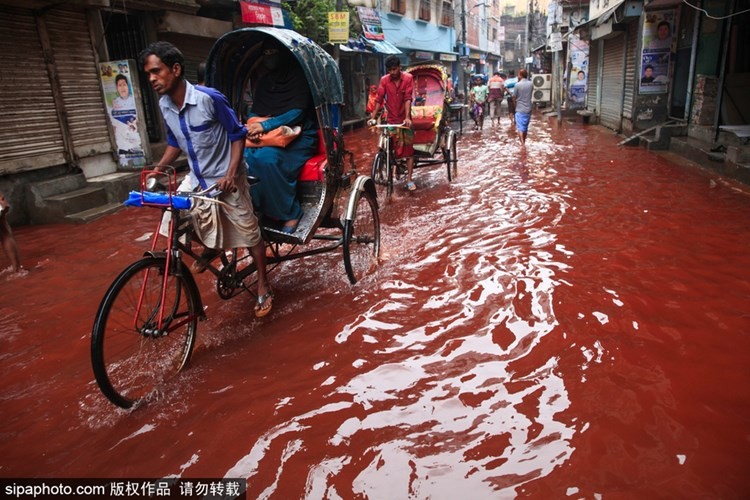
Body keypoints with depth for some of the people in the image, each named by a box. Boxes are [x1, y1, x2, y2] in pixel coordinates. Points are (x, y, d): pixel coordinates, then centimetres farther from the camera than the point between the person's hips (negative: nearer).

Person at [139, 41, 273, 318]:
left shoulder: (210, 98, -22)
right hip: (196, 180, 6)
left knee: (249, 234, 2)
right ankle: (211, 249, 31)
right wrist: (157, 168, -1)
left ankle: (264, 287, 21)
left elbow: (237, 134, -14)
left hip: (226, 180, -6)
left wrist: (230, 174, -21)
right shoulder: (164, 105, -3)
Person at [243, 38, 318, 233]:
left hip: (299, 138, -6)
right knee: (241, 156, -25)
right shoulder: (263, 81, 16)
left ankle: (290, 213, -19)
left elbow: (298, 113, -15)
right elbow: (254, 111, 16)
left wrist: (266, 125, -24)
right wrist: (253, 125, -9)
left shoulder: (298, 77, -3)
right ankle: (265, 210, -13)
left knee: (267, 158, -36)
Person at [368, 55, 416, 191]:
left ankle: (409, 180, 3)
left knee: (409, 149, 0)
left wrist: (407, 117, -27)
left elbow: (408, 98, -15)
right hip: (391, 120, 1)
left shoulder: (408, 78, -6)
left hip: (405, 120, -1)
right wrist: (373, 117, -15)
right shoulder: (384, 80, -1)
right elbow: (379, 99, -6)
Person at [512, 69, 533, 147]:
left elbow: (514, 98, -6)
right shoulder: (531, 84, 2)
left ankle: (523, 144, -19)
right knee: (525, 127, 17)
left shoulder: (517, 85, -12)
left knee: (520, 128, -5)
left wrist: (515, 107, 11)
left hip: (520, 109, -5)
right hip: (528, 109, 5)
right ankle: (523, 143, 29)